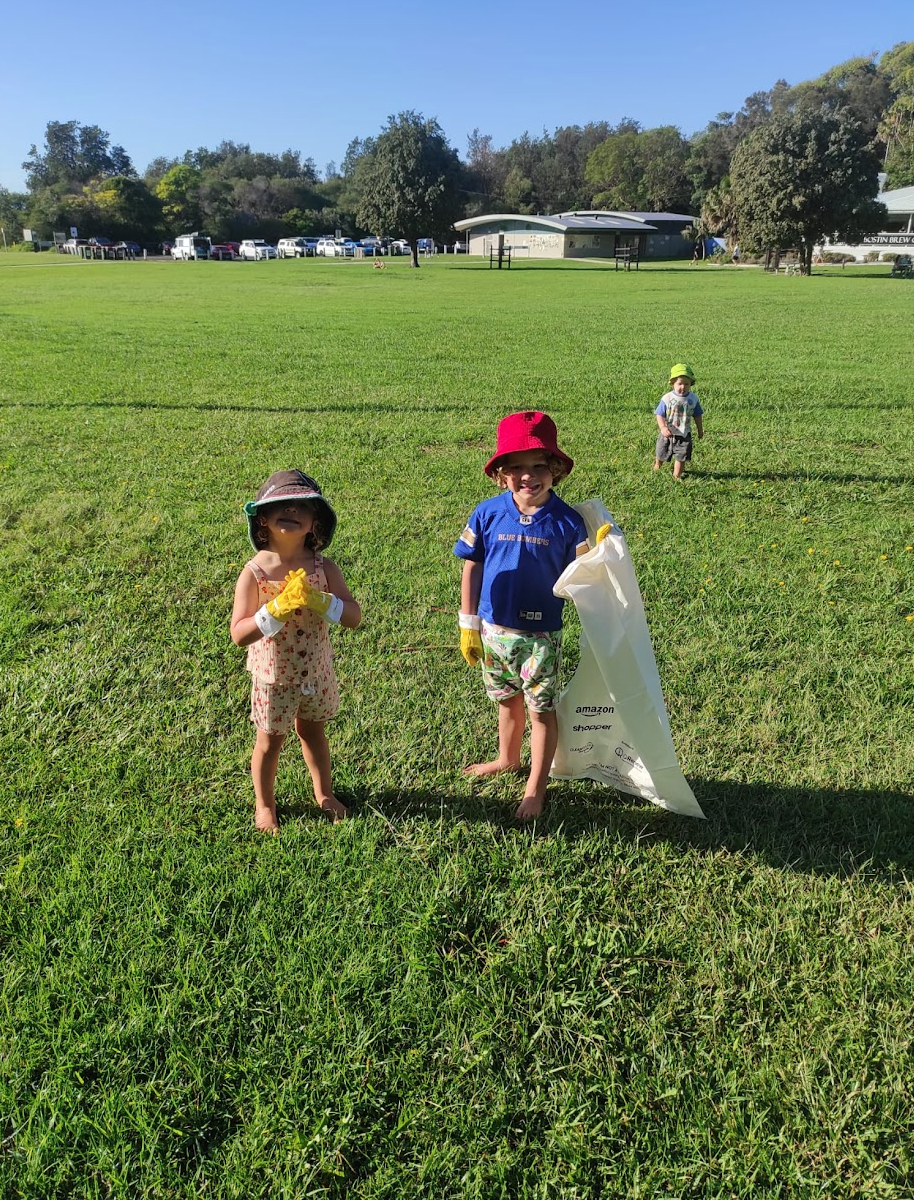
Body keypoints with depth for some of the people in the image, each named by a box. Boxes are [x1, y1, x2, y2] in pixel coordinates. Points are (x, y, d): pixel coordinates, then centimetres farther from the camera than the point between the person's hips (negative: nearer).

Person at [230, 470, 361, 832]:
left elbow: (354, 617, -15)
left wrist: (319, 601, -31)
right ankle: (264, 804, 39)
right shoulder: (254, 572, -20)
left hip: (317, 672, 3)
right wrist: (278, 607, -35)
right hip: (273, 676, -2)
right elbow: (239, 634, -24)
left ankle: (323, 793, 45)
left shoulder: (323, 568, -13)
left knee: (313, 731, 22)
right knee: (270, 740, 15)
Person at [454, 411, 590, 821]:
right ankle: (508, 759, 46)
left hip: (540, 633, -2)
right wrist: (468, 626, 2)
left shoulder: (566, 521, -11)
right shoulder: (488, 513, -7)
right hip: (494, 630, 3)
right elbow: (472, 569, 1)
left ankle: (536, 787, 23)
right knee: (508, 701, 22)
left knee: (541, 709, 7)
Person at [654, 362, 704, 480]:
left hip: (684, 434, 1)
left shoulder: (693, 399, -6)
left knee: (681, 457, 3)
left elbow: (697, 415, 7)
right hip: (668, 434, -1)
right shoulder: (667, 398, -16)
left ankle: (677, 475, 17)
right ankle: (657, 466, 49)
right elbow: (660, 415, -16)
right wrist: (663, 428, -31)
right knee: (662, 453, 19)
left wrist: (700, 430, 14)